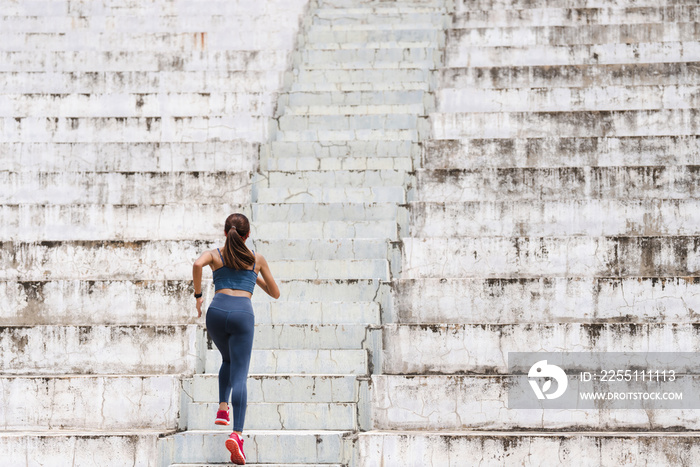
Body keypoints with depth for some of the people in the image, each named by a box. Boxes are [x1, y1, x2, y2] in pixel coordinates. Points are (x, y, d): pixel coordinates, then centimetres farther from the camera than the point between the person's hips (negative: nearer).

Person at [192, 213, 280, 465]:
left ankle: (223, 408, 15)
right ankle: (236, 434, -25)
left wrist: (198, 295, 3)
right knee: (239, 376, -8)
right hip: (242, 314, -2)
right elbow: (275, 293, 25)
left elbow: (197, 264, -8)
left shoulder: (214, 254, 17)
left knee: (228, 361, 31)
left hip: (217, 311, 2)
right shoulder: (257, 259, 18)